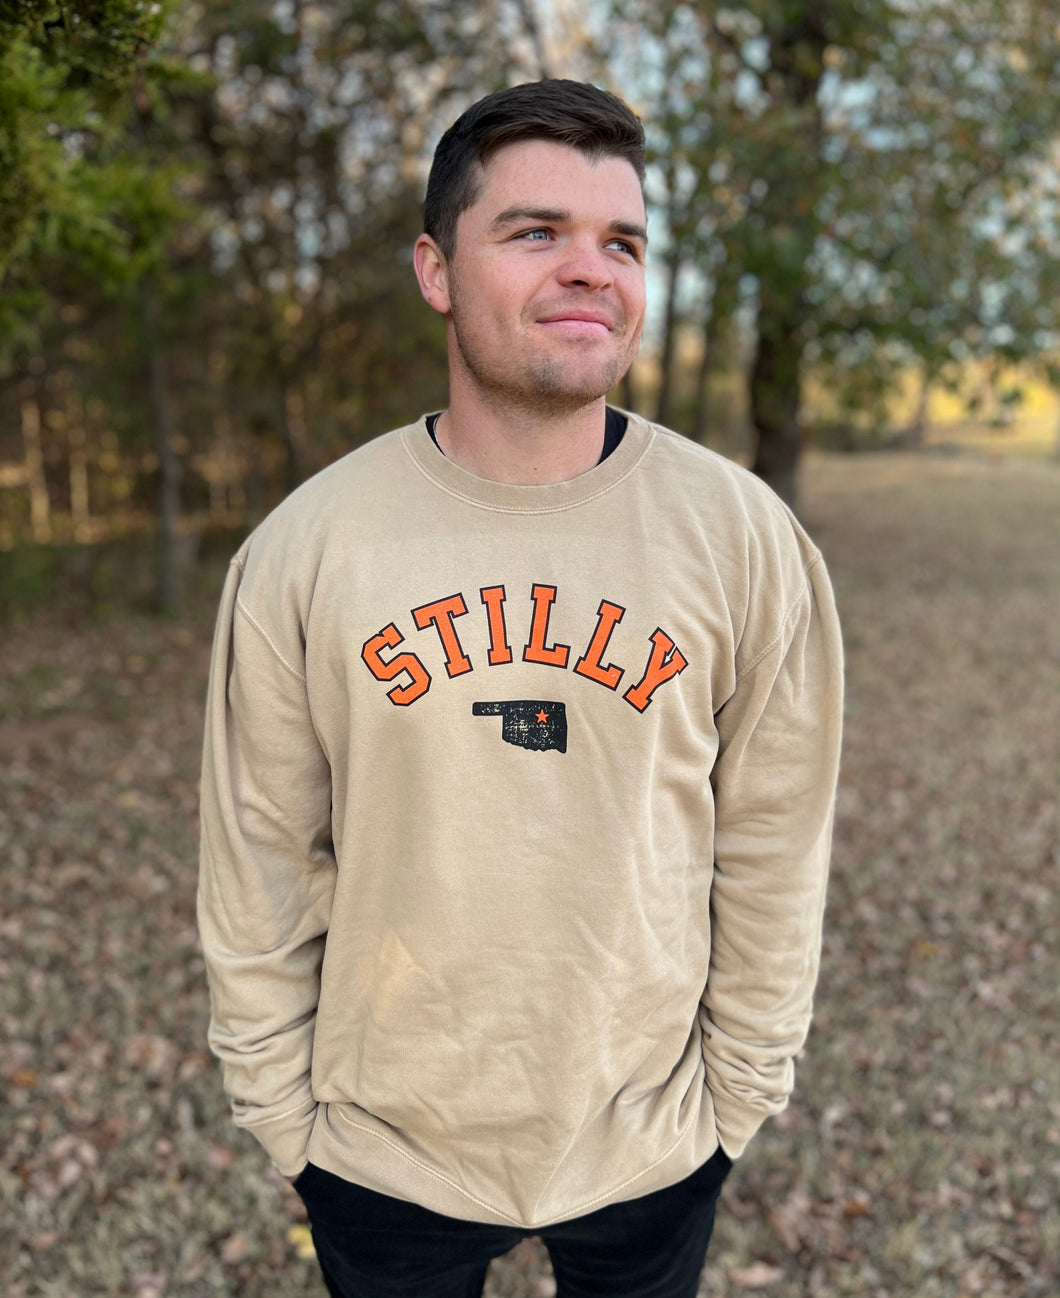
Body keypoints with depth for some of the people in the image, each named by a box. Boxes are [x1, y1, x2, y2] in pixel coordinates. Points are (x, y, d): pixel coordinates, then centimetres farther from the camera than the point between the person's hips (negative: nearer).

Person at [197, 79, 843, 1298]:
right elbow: (260, 863, -5)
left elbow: (771, 856, -5)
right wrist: (277, 1105, 0)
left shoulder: (743, 536, -12)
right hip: (379, 1152, 0)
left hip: (653, 1151, 1)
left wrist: (742, 1089, 1)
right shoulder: (302, 547, -12)